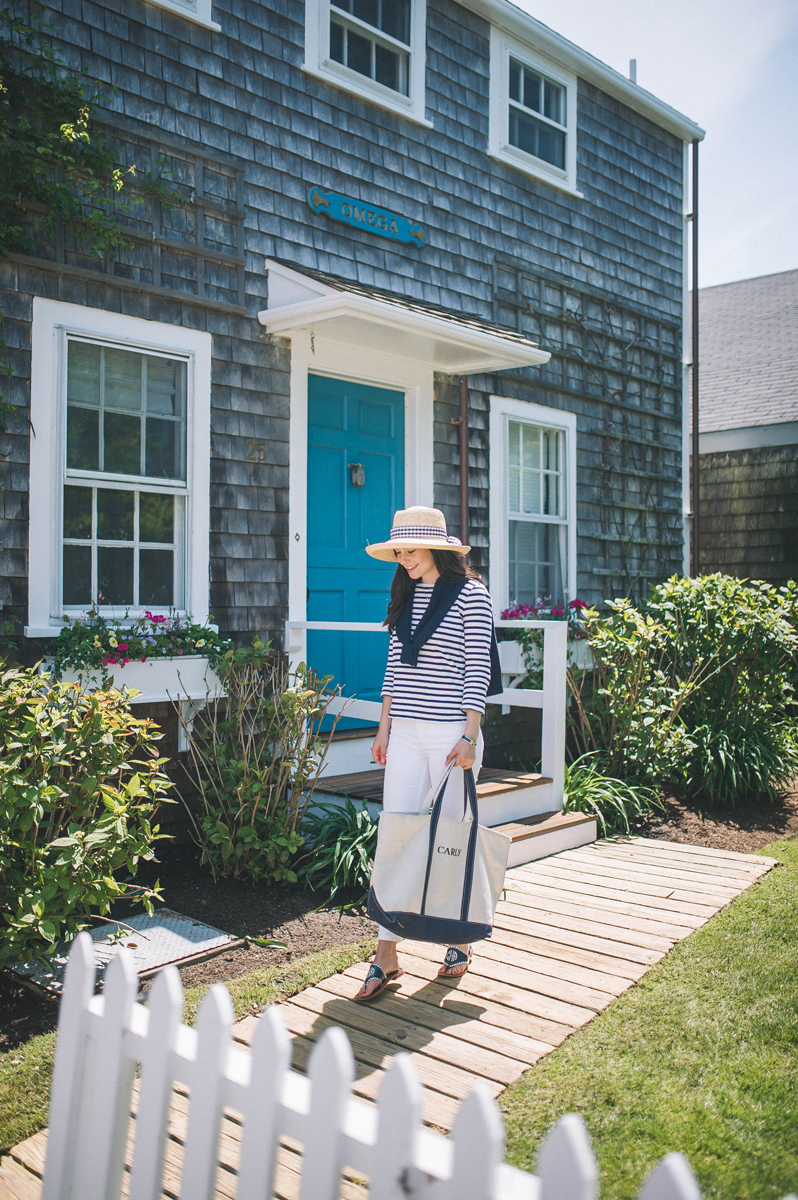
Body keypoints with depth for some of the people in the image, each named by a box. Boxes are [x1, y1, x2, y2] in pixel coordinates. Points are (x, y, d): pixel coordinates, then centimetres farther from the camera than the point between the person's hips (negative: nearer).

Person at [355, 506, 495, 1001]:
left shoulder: (471, 593, -6)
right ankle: (387, 955, 7)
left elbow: (477, 668, -8)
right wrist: (385, 725, 12)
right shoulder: (405, 595, 12)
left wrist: (469, 737, -13)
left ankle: (461, 940, 26)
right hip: (406, 733, 5)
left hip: (451, 733, -5)